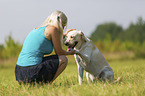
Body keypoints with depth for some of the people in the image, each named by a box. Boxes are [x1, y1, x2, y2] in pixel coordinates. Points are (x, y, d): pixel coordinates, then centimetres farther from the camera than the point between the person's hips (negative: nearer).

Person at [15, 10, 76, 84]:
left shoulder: (36, 29, 21)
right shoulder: (53, 29, -2)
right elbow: (59, 52, 5)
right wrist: (70, 53, 25)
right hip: (32, 73, -8)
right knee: (63, 59, 11)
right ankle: (46, 84, -1)